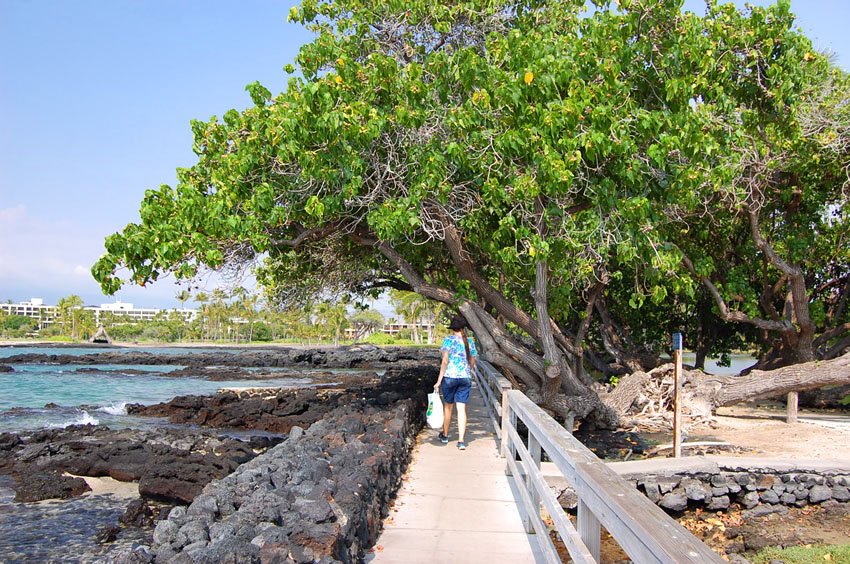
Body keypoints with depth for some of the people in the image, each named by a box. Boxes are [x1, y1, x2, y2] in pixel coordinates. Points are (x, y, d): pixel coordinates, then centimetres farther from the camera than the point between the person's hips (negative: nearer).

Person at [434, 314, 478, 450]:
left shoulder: (448, 340, -7)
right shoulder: (470, 342, 5)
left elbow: (445, 361, -12)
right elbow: (472, 363, 11)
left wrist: (439, 381, -9)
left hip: (449, 377, -2)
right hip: (465, 378, 2)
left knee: (448, 406, 15)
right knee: (462, 409, 2)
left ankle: (445, 435, 31)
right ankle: (461, 441, -6)